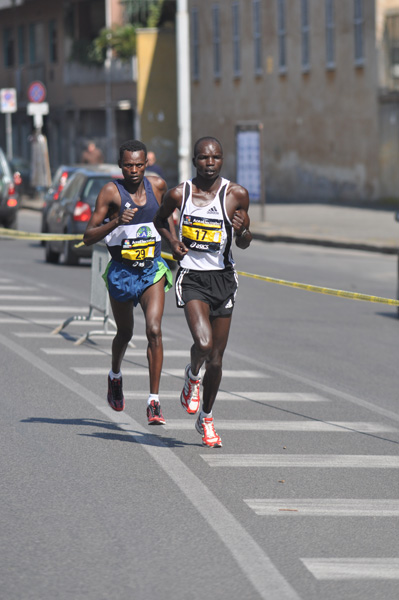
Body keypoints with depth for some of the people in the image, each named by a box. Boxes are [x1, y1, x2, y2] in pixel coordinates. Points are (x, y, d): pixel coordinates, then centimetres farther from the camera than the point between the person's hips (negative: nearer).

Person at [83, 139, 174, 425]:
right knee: (125, 334, 17)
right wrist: (116, 222, -31)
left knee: (154, 330, -17)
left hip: (152, 270, 1)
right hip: (121, 272, -1)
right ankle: (115, 376, 50)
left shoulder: (158, 185, -2)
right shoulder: (111, 191, -13)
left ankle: (154, 402, -16)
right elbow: (88, 237, -17)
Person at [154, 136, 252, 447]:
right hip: (192, 278, -1)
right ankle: (193, 375, 12)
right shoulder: (179, 194, -3)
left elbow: (244, 244, 6)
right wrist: (172, 241, 0)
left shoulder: (236, 194, -3)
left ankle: (206, 419, 27)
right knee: (203, 343, -24)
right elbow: (160, 219, 18)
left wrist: (243, 230, -16)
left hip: (223, 279, 1)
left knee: (216, 358, 7)